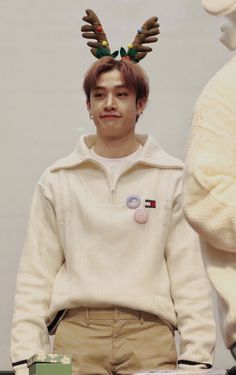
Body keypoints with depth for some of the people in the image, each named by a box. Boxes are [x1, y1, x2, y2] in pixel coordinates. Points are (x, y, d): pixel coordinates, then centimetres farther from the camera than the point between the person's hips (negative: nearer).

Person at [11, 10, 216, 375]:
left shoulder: (173, 178, 8)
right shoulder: (57, 180, 12)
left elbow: (189, 275, 4)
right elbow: (35, 275, 10)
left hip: (149, 333, 0)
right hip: (76, 332, 1)